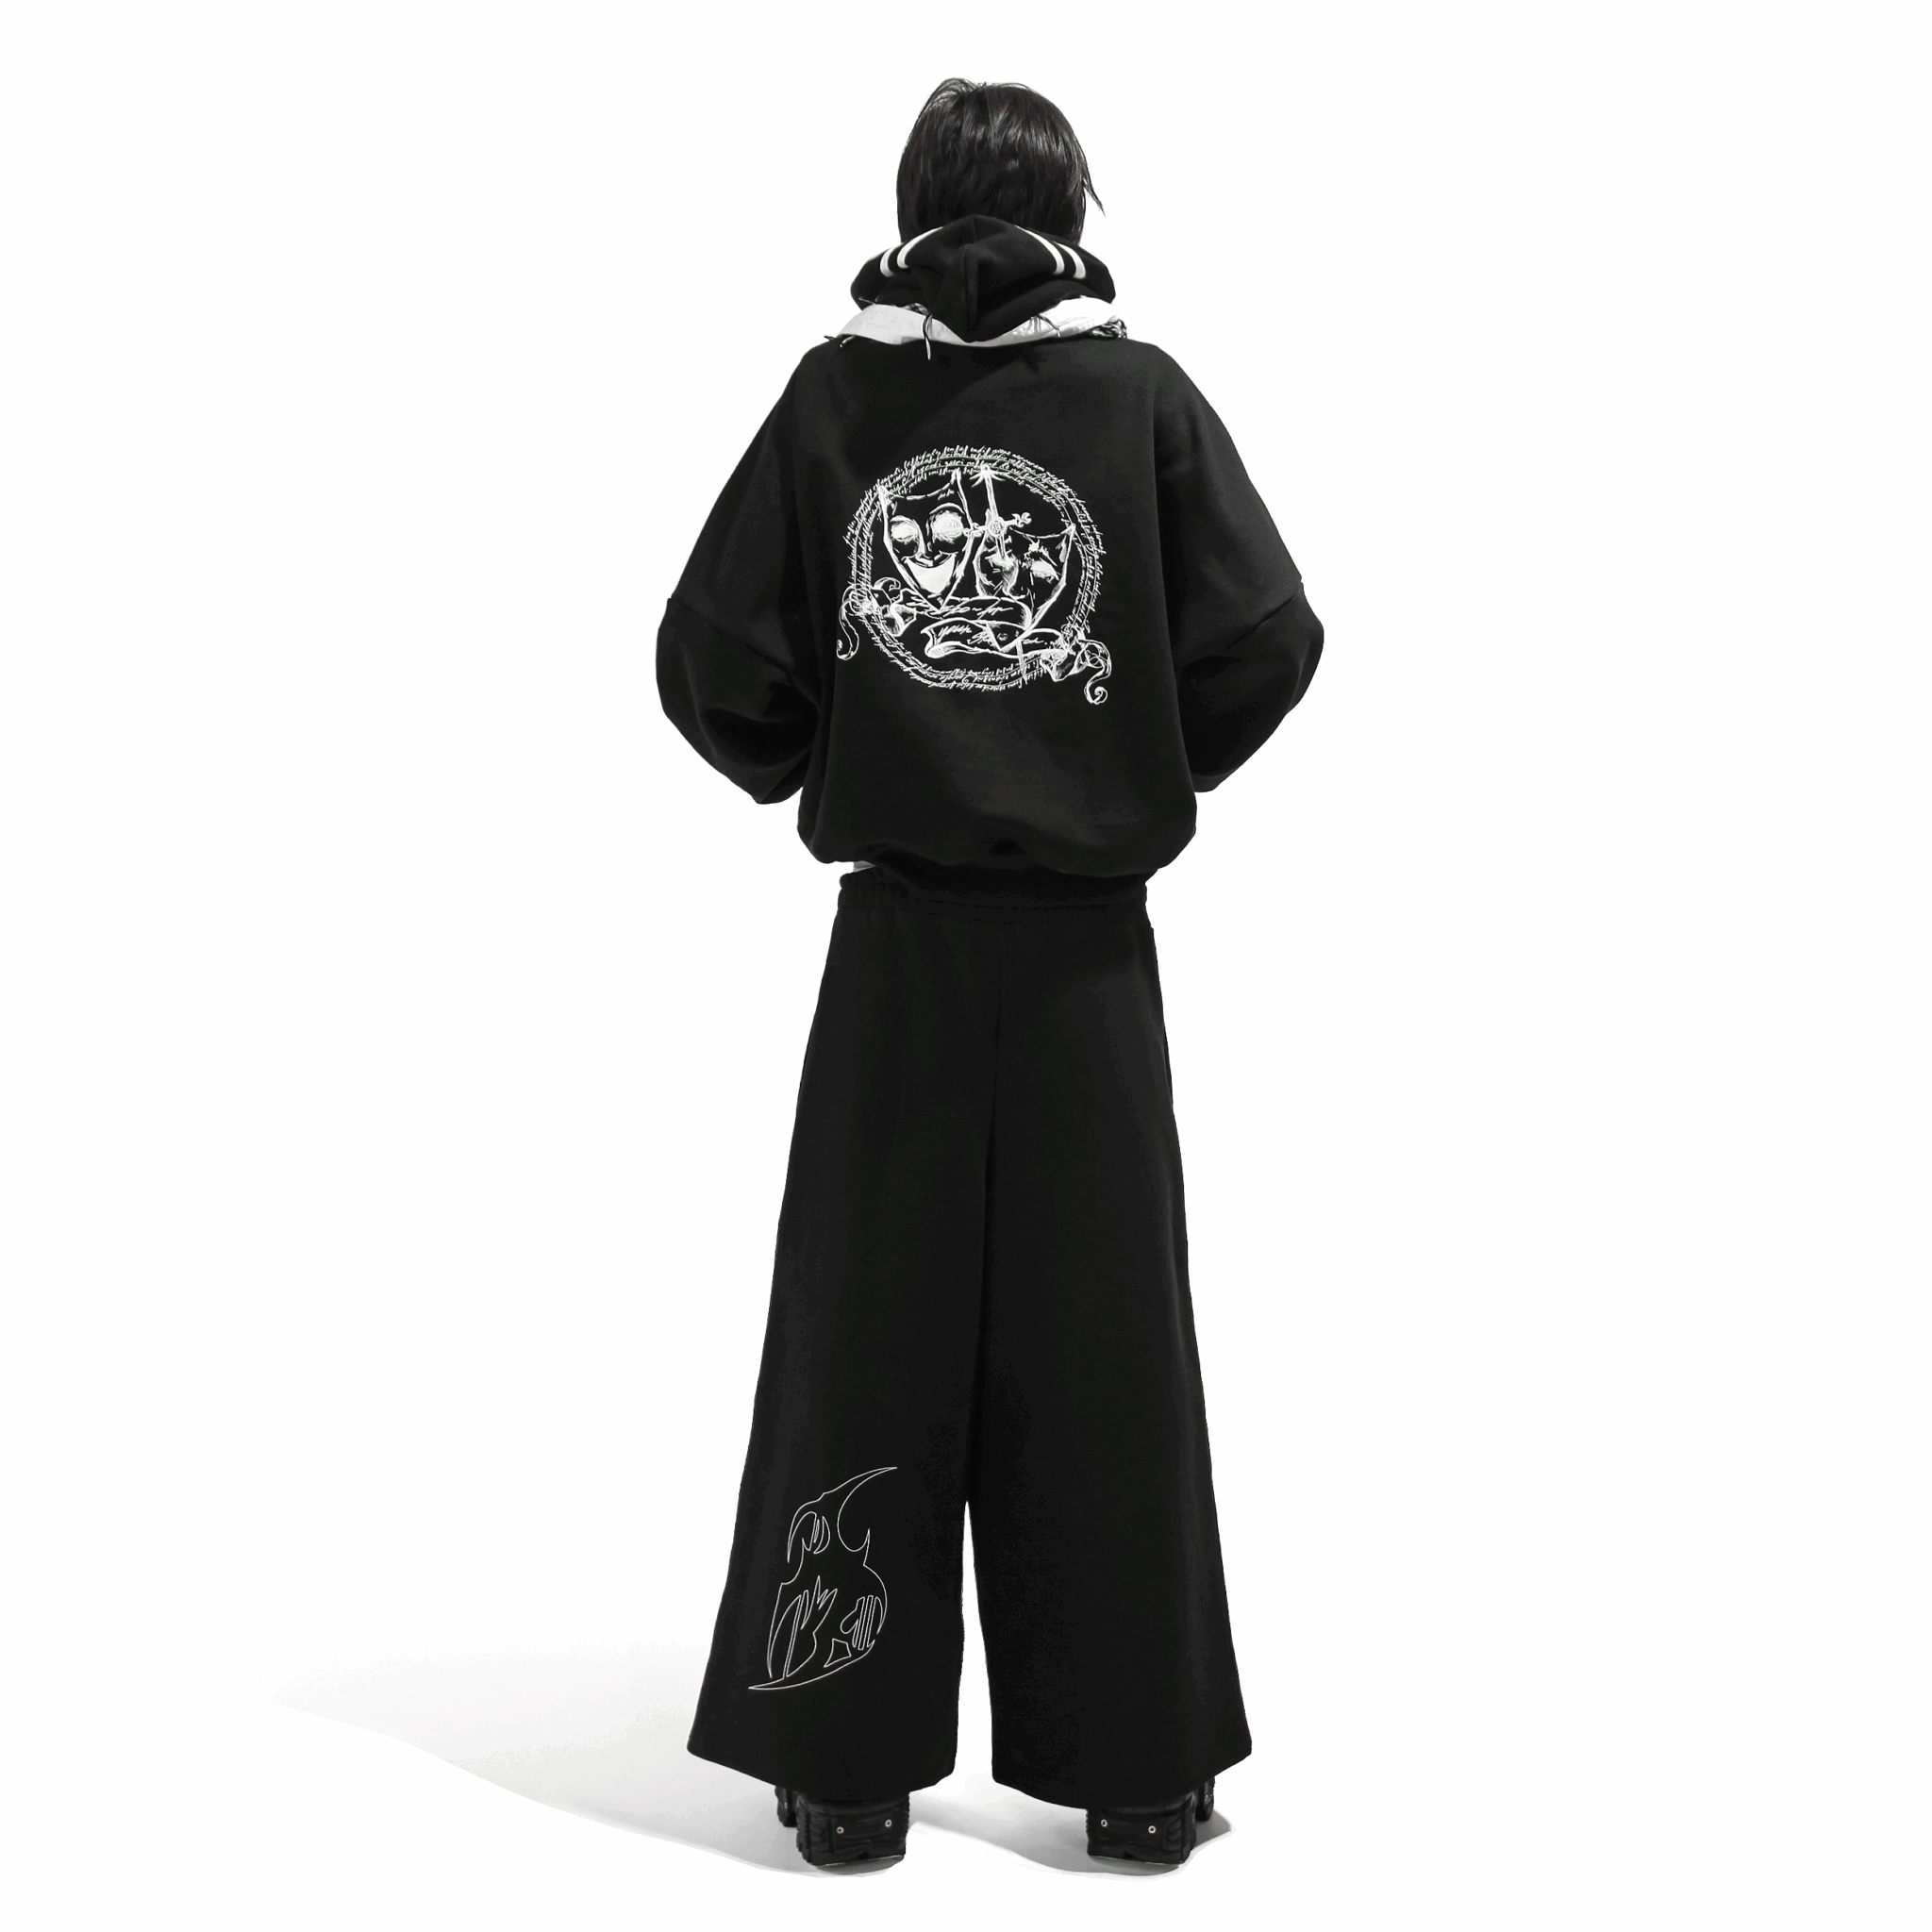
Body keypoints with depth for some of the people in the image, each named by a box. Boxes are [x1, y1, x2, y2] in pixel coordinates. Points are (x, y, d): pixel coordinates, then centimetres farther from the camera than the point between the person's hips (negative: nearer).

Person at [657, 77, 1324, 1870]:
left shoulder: (835, 390, 0)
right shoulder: (1139, 391, -2)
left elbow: (711, 657, -4)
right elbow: (1268, 638, -7)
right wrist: (1154, 775, 10)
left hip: (896, 939, 1)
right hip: (1087, 948, 0)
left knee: (869, 1336, 9)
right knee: (1103, 1347, 7)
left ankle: (848, 1765, 16)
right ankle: (1137, 1773, 16)